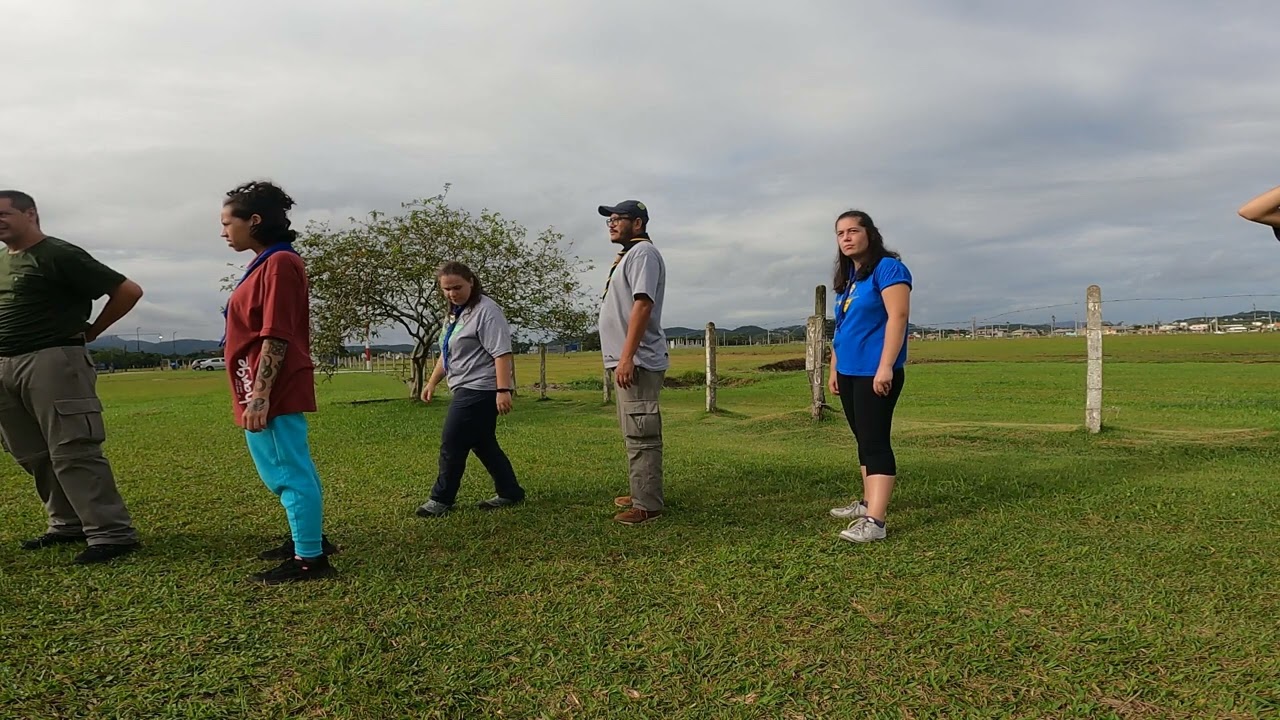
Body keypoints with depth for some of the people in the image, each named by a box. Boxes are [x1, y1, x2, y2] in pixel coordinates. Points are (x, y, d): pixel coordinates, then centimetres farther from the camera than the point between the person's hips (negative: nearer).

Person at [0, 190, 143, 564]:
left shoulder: (59, 256, -7)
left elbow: (128, 291, -9)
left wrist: (89, 332, -2)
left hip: (53, 361, -9)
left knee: (72, 452, -12)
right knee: (33, 456, 10)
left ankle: (112, 533, -10)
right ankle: (68, 524, 20)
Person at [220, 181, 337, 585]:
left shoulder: (279, 263, -14)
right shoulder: (269, 263, 16)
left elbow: (276, 337, -20)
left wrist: (259, 396, -22)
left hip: (273, 392, -11)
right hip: (269, 392, 11)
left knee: (288, 473, -4)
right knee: (288, 470, 19)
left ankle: (310, 559, 4)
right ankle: (310, 539, 32)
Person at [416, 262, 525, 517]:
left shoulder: (486, 310, -13)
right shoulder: (455, 313, 17)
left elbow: (502, 353, -20)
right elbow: (447, 353, 26)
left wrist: (503, 390, -26)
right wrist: (432, 382, 24)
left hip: (480, 390, -10)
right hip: (467, 390, 10)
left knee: (452, 444, -6)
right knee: (483, 444, 13)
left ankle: (441, 499, 5)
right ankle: (510, 492, 22)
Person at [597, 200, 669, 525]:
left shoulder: (643, 252, -9)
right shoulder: (628, 255, 23)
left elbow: (643, 304, -21)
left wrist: (627, 357, -26)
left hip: (638, 361, -11)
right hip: (628, 361, 11)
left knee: (641, 435, -10)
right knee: (634, 433, 16)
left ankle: (648, 505, -7)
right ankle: (641, 494, 25)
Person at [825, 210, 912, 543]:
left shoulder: (888, 268, -8)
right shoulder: (847, 278, 17)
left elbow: (897, 317, -18)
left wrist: (885, 367, -24)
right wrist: (834, 369, 19)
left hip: (875, 372, -8)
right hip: (849, 372, 9)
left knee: (875, 442, -11)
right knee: (863, 440, 14)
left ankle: (874, 522, -14)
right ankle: (869, 503, 24)